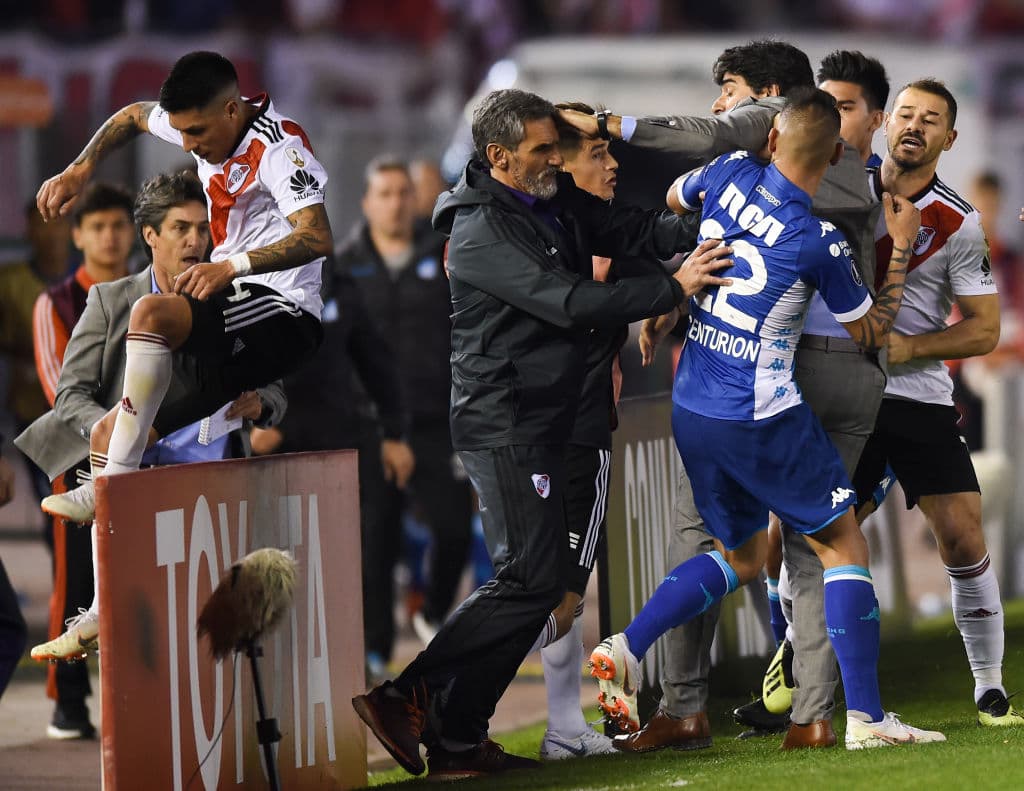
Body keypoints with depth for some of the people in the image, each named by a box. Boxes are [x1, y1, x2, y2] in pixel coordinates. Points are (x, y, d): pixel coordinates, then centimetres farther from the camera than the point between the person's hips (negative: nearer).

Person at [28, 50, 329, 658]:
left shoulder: (278, 147, -18)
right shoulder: (202, 126, 6)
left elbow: (318, 237, -32)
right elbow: (133, 116, 27)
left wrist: (235, 264, -43)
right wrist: (81, 169, 12)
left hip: (283, 316, -9)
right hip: (232, 313, 9)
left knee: (149, 313, -34)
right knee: (108, 432, 3)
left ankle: (115, 484, -31)